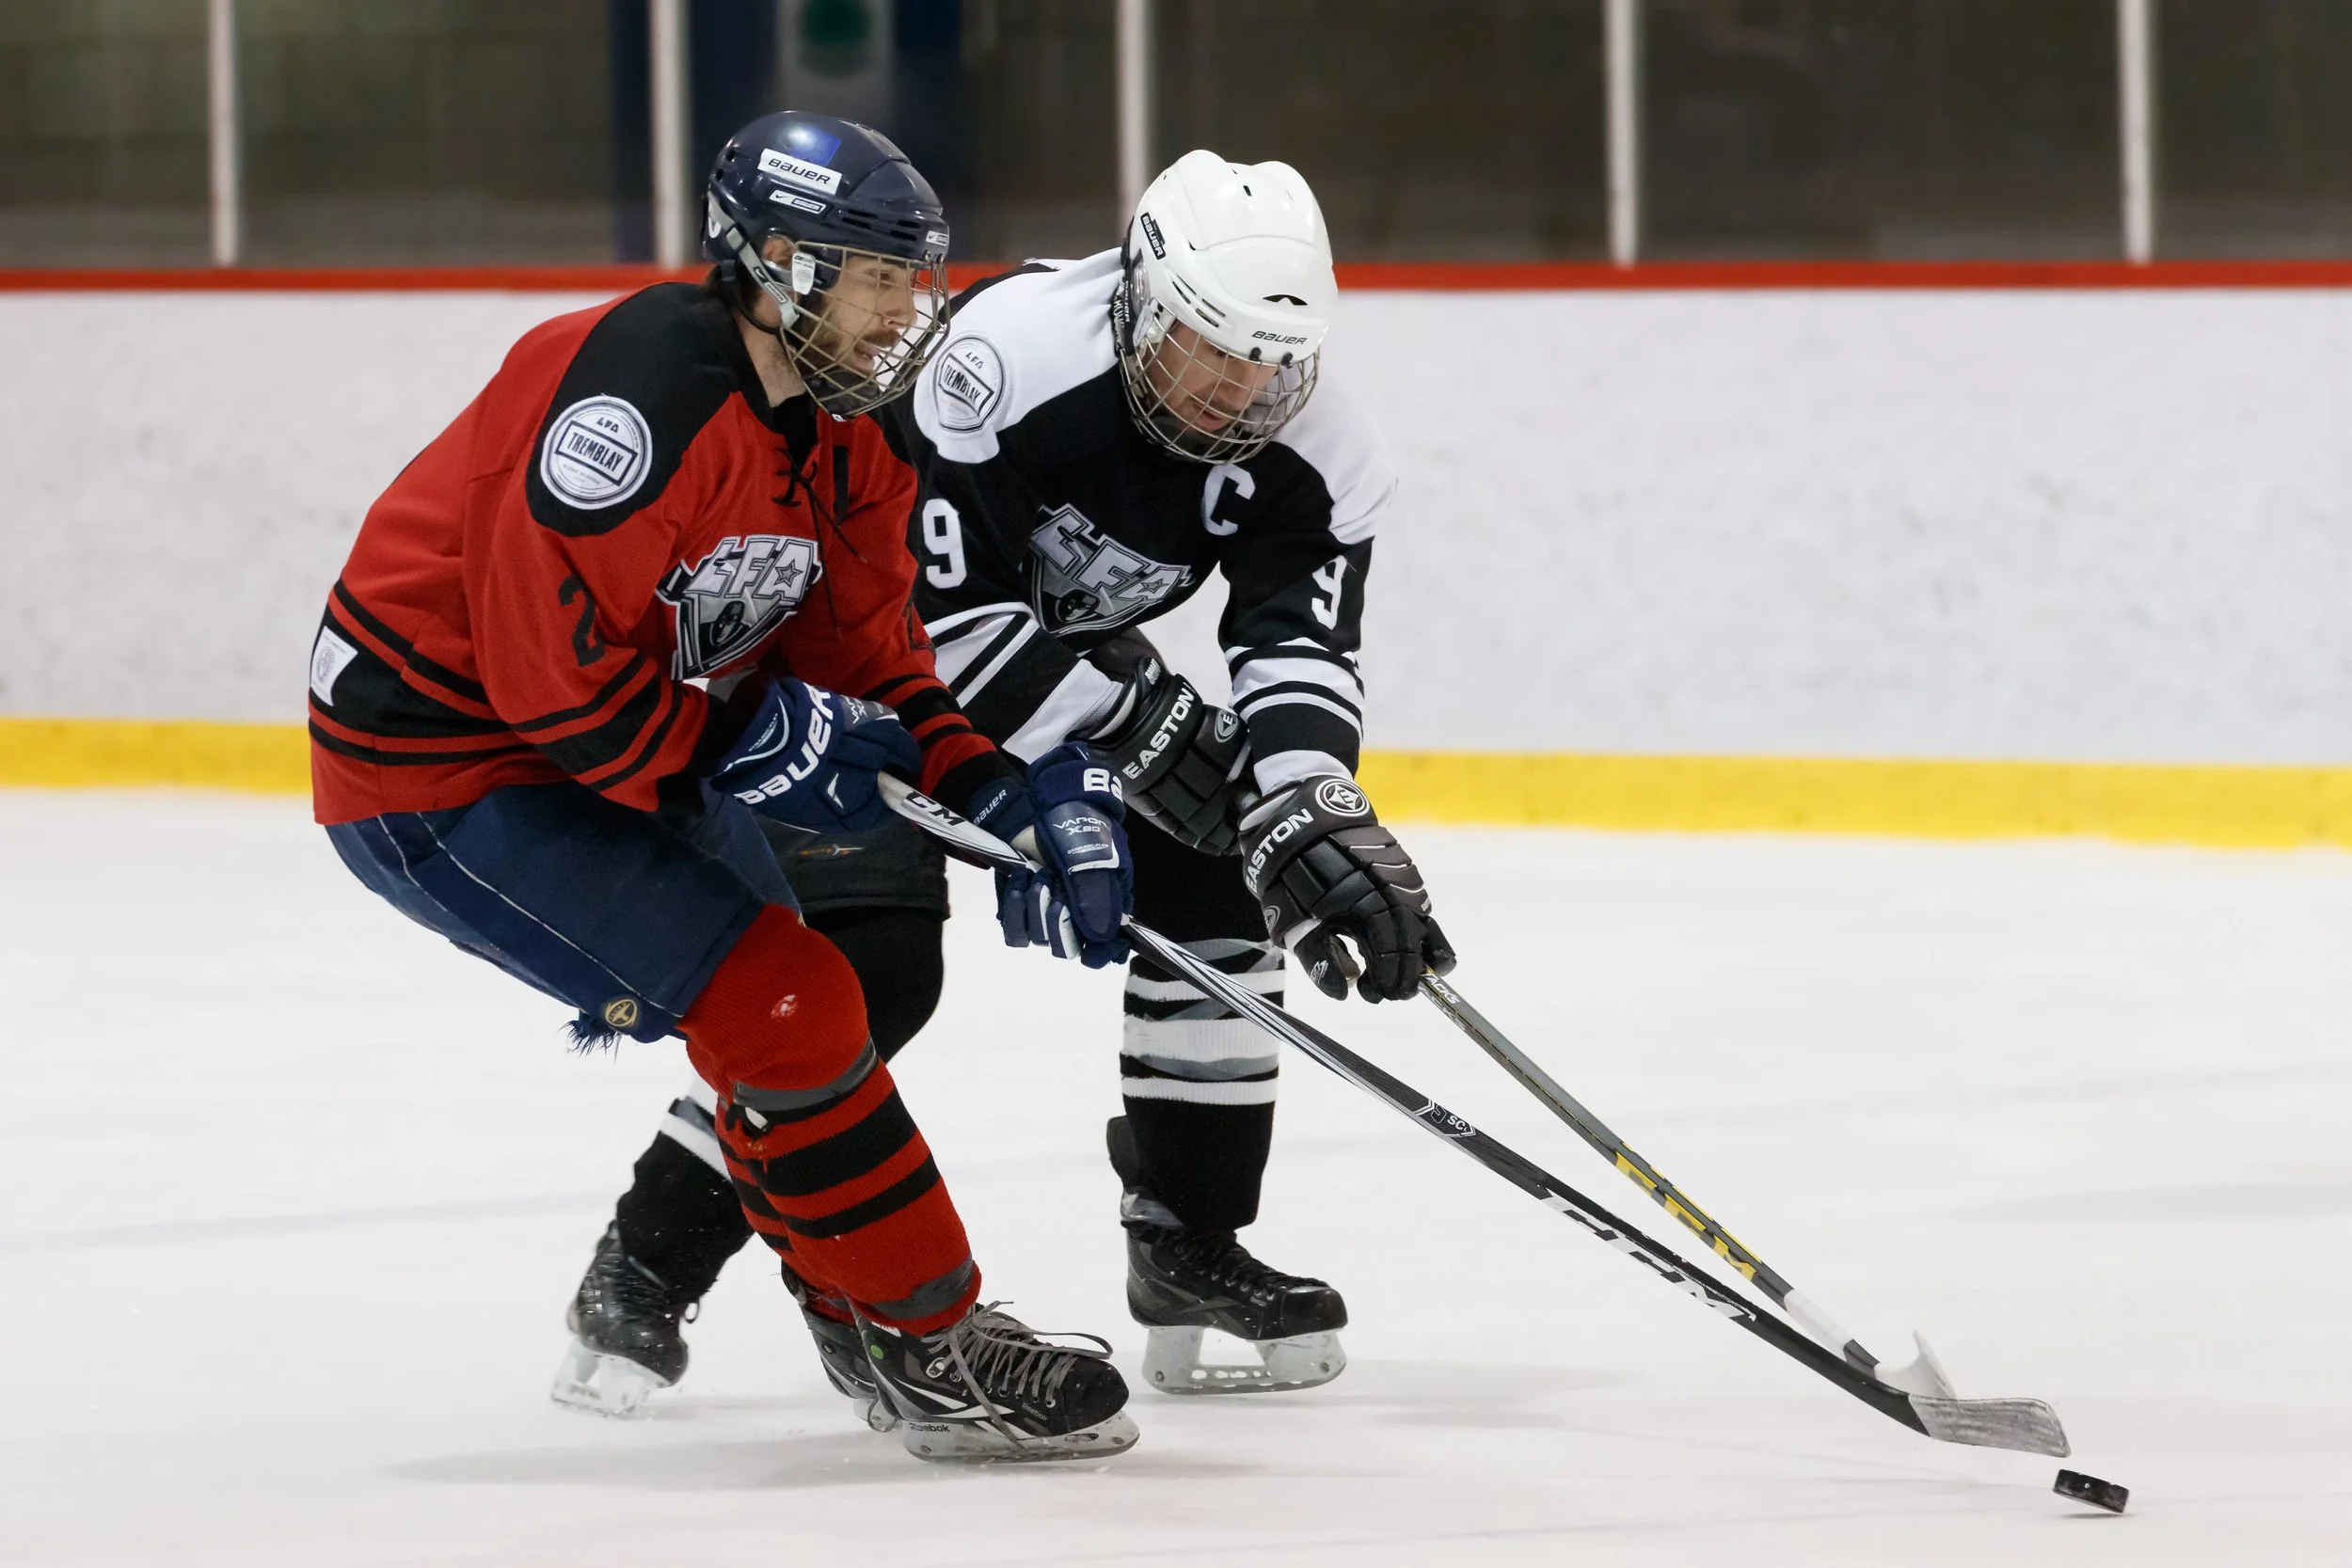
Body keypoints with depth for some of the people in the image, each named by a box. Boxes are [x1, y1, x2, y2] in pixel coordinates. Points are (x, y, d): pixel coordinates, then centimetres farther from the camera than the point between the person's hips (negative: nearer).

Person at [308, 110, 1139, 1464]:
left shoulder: (833, 432, 4)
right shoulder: (643, 393, -27)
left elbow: (868, 660, 7)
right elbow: (546, 662, -29)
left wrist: (998, 789, -9)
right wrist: (751, 747, -22)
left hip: (591, 755, 10)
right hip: (438, 776, -10)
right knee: (786, 1006, -15)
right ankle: (934, 1351, -6)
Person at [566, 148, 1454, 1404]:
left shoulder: (1310, 446, -19)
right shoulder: (1009, 356, -37)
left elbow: (1299, 649, -25)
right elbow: (938, 609, -35)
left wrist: (1319, 827, -43)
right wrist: (1136, 733, -34)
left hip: (1093, 654, 6)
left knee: (1213, 878, -8)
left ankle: (1188, 1242, 4)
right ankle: (649, 1262, -7)